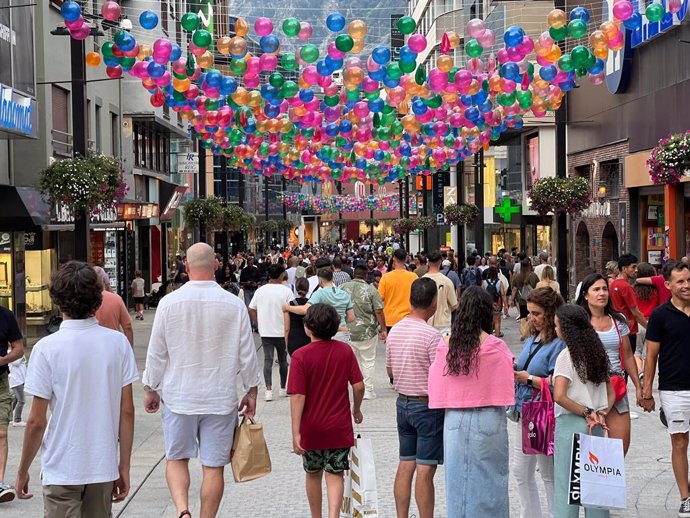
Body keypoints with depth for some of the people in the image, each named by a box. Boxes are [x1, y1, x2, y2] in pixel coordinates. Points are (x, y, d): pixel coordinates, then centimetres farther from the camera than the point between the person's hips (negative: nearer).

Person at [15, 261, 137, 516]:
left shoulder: (47, 348, -12)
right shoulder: (118, 342, -3)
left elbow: (37, 421, -10)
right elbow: (127, 411, -1)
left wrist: (23, 471, 4)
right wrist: (124, 467, 8)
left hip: (62, 470, -3)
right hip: (104, 467, 3)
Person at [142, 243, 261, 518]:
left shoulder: (169, 303, -7)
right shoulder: (234, 304, -7)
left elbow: (156, 353, 0)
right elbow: (247, 355, -1)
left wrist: (151, 388, 14)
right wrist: (251, 392, 12)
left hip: (179, 396, 0)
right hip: (220, 399, 0)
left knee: (176, 459, 13)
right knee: (213, 466, 7)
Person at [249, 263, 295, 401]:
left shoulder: (260, 291, 3)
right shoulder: (286, 291, -9)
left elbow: (251, 310, 4)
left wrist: (258, 324, 11)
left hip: (265, 332, 2)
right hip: (282, 332, -2)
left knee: (268, 360, 3)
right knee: (283, 360, 13)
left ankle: (268, 390, -7)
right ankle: (283, 389, 22)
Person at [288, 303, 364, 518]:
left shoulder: (301, 356, -13)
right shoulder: (345, 351, -6)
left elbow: (298, 396, -16)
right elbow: (358, 386, -4)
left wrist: (296, 433, -14)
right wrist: (357, 410, 15)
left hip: (311, 428, -1)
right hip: (339, 427, 1)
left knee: (313, 474, 17)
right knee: (335, 475, 4)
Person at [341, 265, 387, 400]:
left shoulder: (342, 288, 0)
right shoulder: (371, 290, -7)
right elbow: (378, 311, -9)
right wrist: (383, 329, -1)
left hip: (346, 330, 3)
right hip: (367, 332, -3)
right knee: (368, 361, 9)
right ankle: (368, 390, 11)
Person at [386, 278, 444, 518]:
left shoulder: (394, 331, 3)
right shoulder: (431, 335, -19)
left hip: (403, 402, 7)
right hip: (428, 405, -7)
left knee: (405, 466, 12)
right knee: (425, 469, -2)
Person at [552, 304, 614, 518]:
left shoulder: (566, 355, -11)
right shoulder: (597, 352, 10)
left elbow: (559, 396, -21)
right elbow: (611, 394, 13)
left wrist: (587, 412, -11)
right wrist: (599, 415, 0)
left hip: (570, 423, -7)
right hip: (596, 428, 7)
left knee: (566, 483, 0)